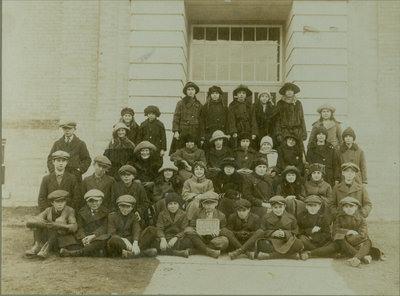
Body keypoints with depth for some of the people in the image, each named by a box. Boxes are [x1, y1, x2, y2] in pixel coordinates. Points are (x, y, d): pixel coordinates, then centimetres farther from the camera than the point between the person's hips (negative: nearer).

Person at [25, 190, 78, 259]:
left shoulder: (70, 210, -10)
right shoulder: (48, 211, -1)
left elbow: (74, 227, -25)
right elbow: (29, 223, -10)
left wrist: (58, 226, -42)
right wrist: (41, 223, -33)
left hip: (64, 241, -4)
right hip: (49, 240, 4)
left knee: (59, 221, -28)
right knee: (39, 222, -14)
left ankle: (47, 248, -36)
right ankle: (37, 246, -29)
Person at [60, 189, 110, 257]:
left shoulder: (105, 212, 9)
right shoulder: (82, 212, 17)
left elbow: (104, 227, -3)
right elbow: (80, 227, 7)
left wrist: (93, 236, -20)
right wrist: (83, 238, -15)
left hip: (98, 236, -4)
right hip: (86, 236, 4)